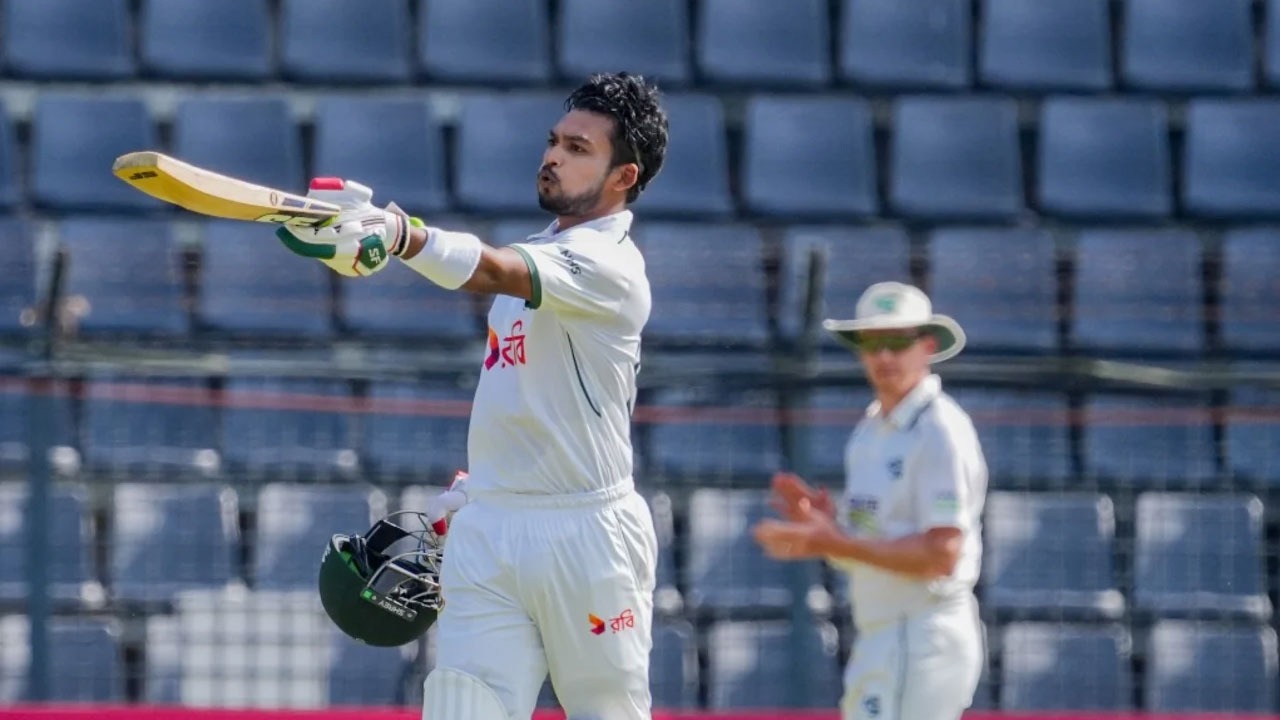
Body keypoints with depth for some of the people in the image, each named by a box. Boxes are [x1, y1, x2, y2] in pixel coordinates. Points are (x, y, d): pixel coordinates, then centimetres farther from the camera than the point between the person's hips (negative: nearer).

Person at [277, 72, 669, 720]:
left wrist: (398, 234, -48)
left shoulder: (609, 265, -12)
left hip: (586, 537, -7)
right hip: (487, 530, 7)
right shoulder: (536, 252, 17)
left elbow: (492, 271, -32)